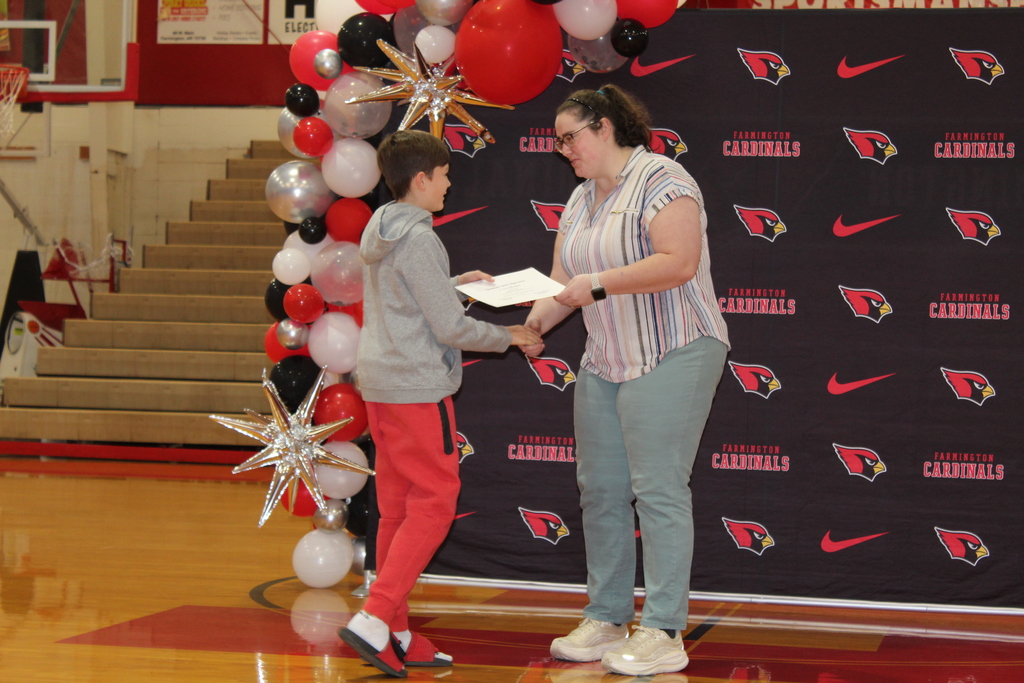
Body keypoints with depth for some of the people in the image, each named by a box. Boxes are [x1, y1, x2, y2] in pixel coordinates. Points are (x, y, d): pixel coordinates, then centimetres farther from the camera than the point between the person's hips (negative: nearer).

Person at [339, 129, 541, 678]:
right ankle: (373, 619, -11)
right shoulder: (418, 239, -16)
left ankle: (396, 634, 14)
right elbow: (450, 327, -15)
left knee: (397, 507, 11)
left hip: (378, 383, 9)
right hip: (417, 386, -9)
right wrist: (508, 337, -2)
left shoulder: (379, 229, 12)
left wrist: (457, 282, 23)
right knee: (433, 504, -4)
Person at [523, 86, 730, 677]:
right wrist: (536, 321, -2)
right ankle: (607, 620, 19)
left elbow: (678, 263, -23)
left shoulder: (660, 180, -11)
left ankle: (663, 635, -6)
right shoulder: (581, 200, 16)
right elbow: (564, 282, 16)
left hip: (671, 356, -9)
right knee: (600, 489, 9)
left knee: (658, 490, -10)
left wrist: (599, 283, -23)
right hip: (604, 362, 9)